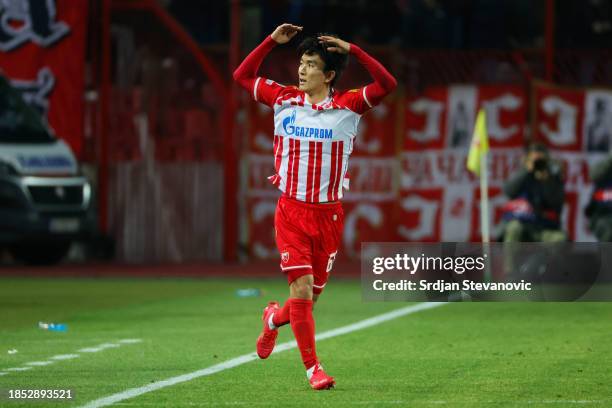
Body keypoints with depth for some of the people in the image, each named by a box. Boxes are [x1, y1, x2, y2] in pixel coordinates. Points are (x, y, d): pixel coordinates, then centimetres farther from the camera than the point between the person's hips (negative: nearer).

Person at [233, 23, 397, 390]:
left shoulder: (348, 106, -3)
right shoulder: (284, 99, 2)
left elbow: (387, 84, -17)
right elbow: (243, 75, 12)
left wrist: (352, 50, -19)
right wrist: (272, 41, 2)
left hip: (329, 213, 0)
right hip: (291, 210, 0)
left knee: (313, 294, 9)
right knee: (302, 287, -13)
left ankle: (275, 318, 43)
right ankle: (312, 367, -4)